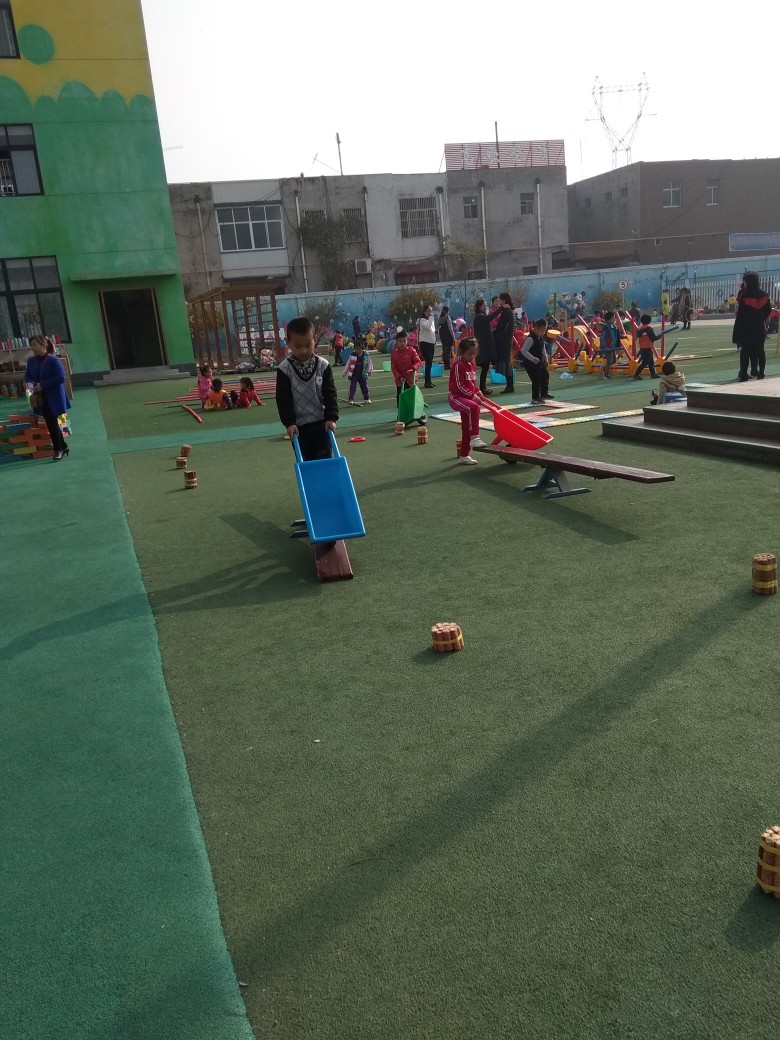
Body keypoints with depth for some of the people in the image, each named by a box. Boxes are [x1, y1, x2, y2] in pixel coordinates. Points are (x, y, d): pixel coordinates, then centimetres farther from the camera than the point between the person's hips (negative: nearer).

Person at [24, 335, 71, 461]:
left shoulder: (53, 360, -14)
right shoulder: (31, 360, 7)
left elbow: (61, 378, -19)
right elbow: (27, 376, 18)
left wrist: (43, 385, -21)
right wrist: (30, 383, -6)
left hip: (53, 397, -6)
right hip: (41, 398, 6)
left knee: (52, 423, -4)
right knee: (51, 423, 12)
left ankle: (58, 450, 8)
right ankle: (63, 447, 24)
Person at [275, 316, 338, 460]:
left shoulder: (323, 365, -5)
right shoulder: (284, 369, -9)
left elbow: (330, 394, -4)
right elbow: (283, 399, -8)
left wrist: (331, 418, -14)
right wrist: (289, 423, -16)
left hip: (321, 424, 1)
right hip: (299, 427, -1)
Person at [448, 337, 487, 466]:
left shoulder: (472, 363, 11)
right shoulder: (458, 365, -15)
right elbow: (459, 386, -19)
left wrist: (477, 391, 6)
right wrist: (472, 395, -23)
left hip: (468, 397, 8)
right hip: (456, 397, -8)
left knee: (467, 429, 9)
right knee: (474, 407, -37)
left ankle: (464, 456, 19)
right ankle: (475, 438, -34)